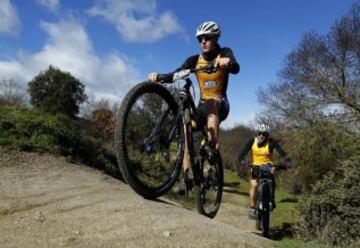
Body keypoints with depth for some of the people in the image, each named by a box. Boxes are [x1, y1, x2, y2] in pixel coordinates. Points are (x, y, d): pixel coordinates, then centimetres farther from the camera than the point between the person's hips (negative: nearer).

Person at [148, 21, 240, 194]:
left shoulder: (224, 53, -3)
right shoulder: (195, 60, 1)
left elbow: (236, 69, -25)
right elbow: (175, 74, -13)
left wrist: (228, 62, -48)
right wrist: (158, 76, -33)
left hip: (220, 105, -3)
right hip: (202, 105, 3)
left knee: (211, 103, -37)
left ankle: (213, 153, -41)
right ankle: (187, 175, -21)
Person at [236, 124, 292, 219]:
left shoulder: (271, 142, -16)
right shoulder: (252, 141, -15)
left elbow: (281, 151, -27)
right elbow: (243, 151, -25)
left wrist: (287, 161, -44)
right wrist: (240, 160, -44)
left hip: (268, 166, 0)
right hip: (255, 166, 0)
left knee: (272, 183, -20)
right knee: (254, 185, -14)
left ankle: (271, 199, 9)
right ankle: (252, 208, -1)